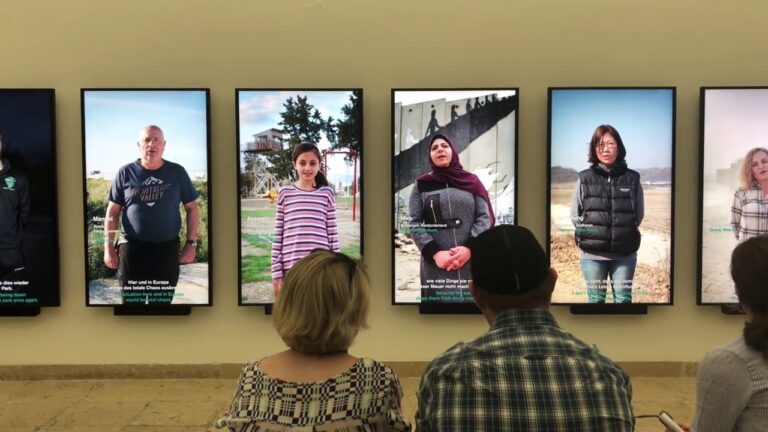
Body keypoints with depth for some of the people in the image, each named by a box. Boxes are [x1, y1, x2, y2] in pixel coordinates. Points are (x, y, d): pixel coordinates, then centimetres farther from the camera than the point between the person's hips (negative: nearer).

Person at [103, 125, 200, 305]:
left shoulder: (177, 172, 0)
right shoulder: (125, 173, 0)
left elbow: (192, 208, 4)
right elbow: (112, 211, 3)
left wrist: (191, 243, -2)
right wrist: (108, 246, -2)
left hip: (167, 248, 0)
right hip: (132, 248, 0)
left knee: (163, 301, 12)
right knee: (131, 300, 10)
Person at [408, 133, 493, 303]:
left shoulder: (471, 181, 11)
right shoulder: (421, 185, 9)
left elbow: (484, 217, 4)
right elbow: (414, 223, 2)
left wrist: (469, 248, -12)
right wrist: (434, 253, -13)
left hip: (472, 262, 1)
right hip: (435, 266, -1)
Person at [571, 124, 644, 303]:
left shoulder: (632, 178, 2)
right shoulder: (584, 178, 0)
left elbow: (638, 215, 8)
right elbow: (575, 215, 4)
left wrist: (624, 233, -1)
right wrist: (589, 233, -5)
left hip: (624, 253, 1)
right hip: (592, 253, 0)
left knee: (623, 299, 8)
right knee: (595, 299, 8)